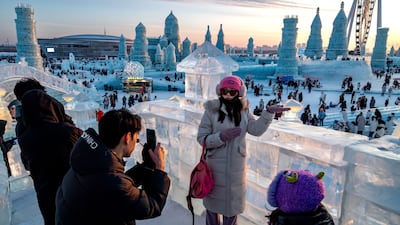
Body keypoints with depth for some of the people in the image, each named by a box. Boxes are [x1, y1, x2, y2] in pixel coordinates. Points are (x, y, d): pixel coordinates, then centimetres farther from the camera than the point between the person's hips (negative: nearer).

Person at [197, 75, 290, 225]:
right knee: (213, 201, 16)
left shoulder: (243, 110, -2)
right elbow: (201, 138, -13)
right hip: (215, 165, -2)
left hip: (236, 166, 3)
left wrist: (269, 112, -24)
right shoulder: (211, 110, -13)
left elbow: (256, 130, -15)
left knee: (233, 201, 20)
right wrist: (221, 136, -27)